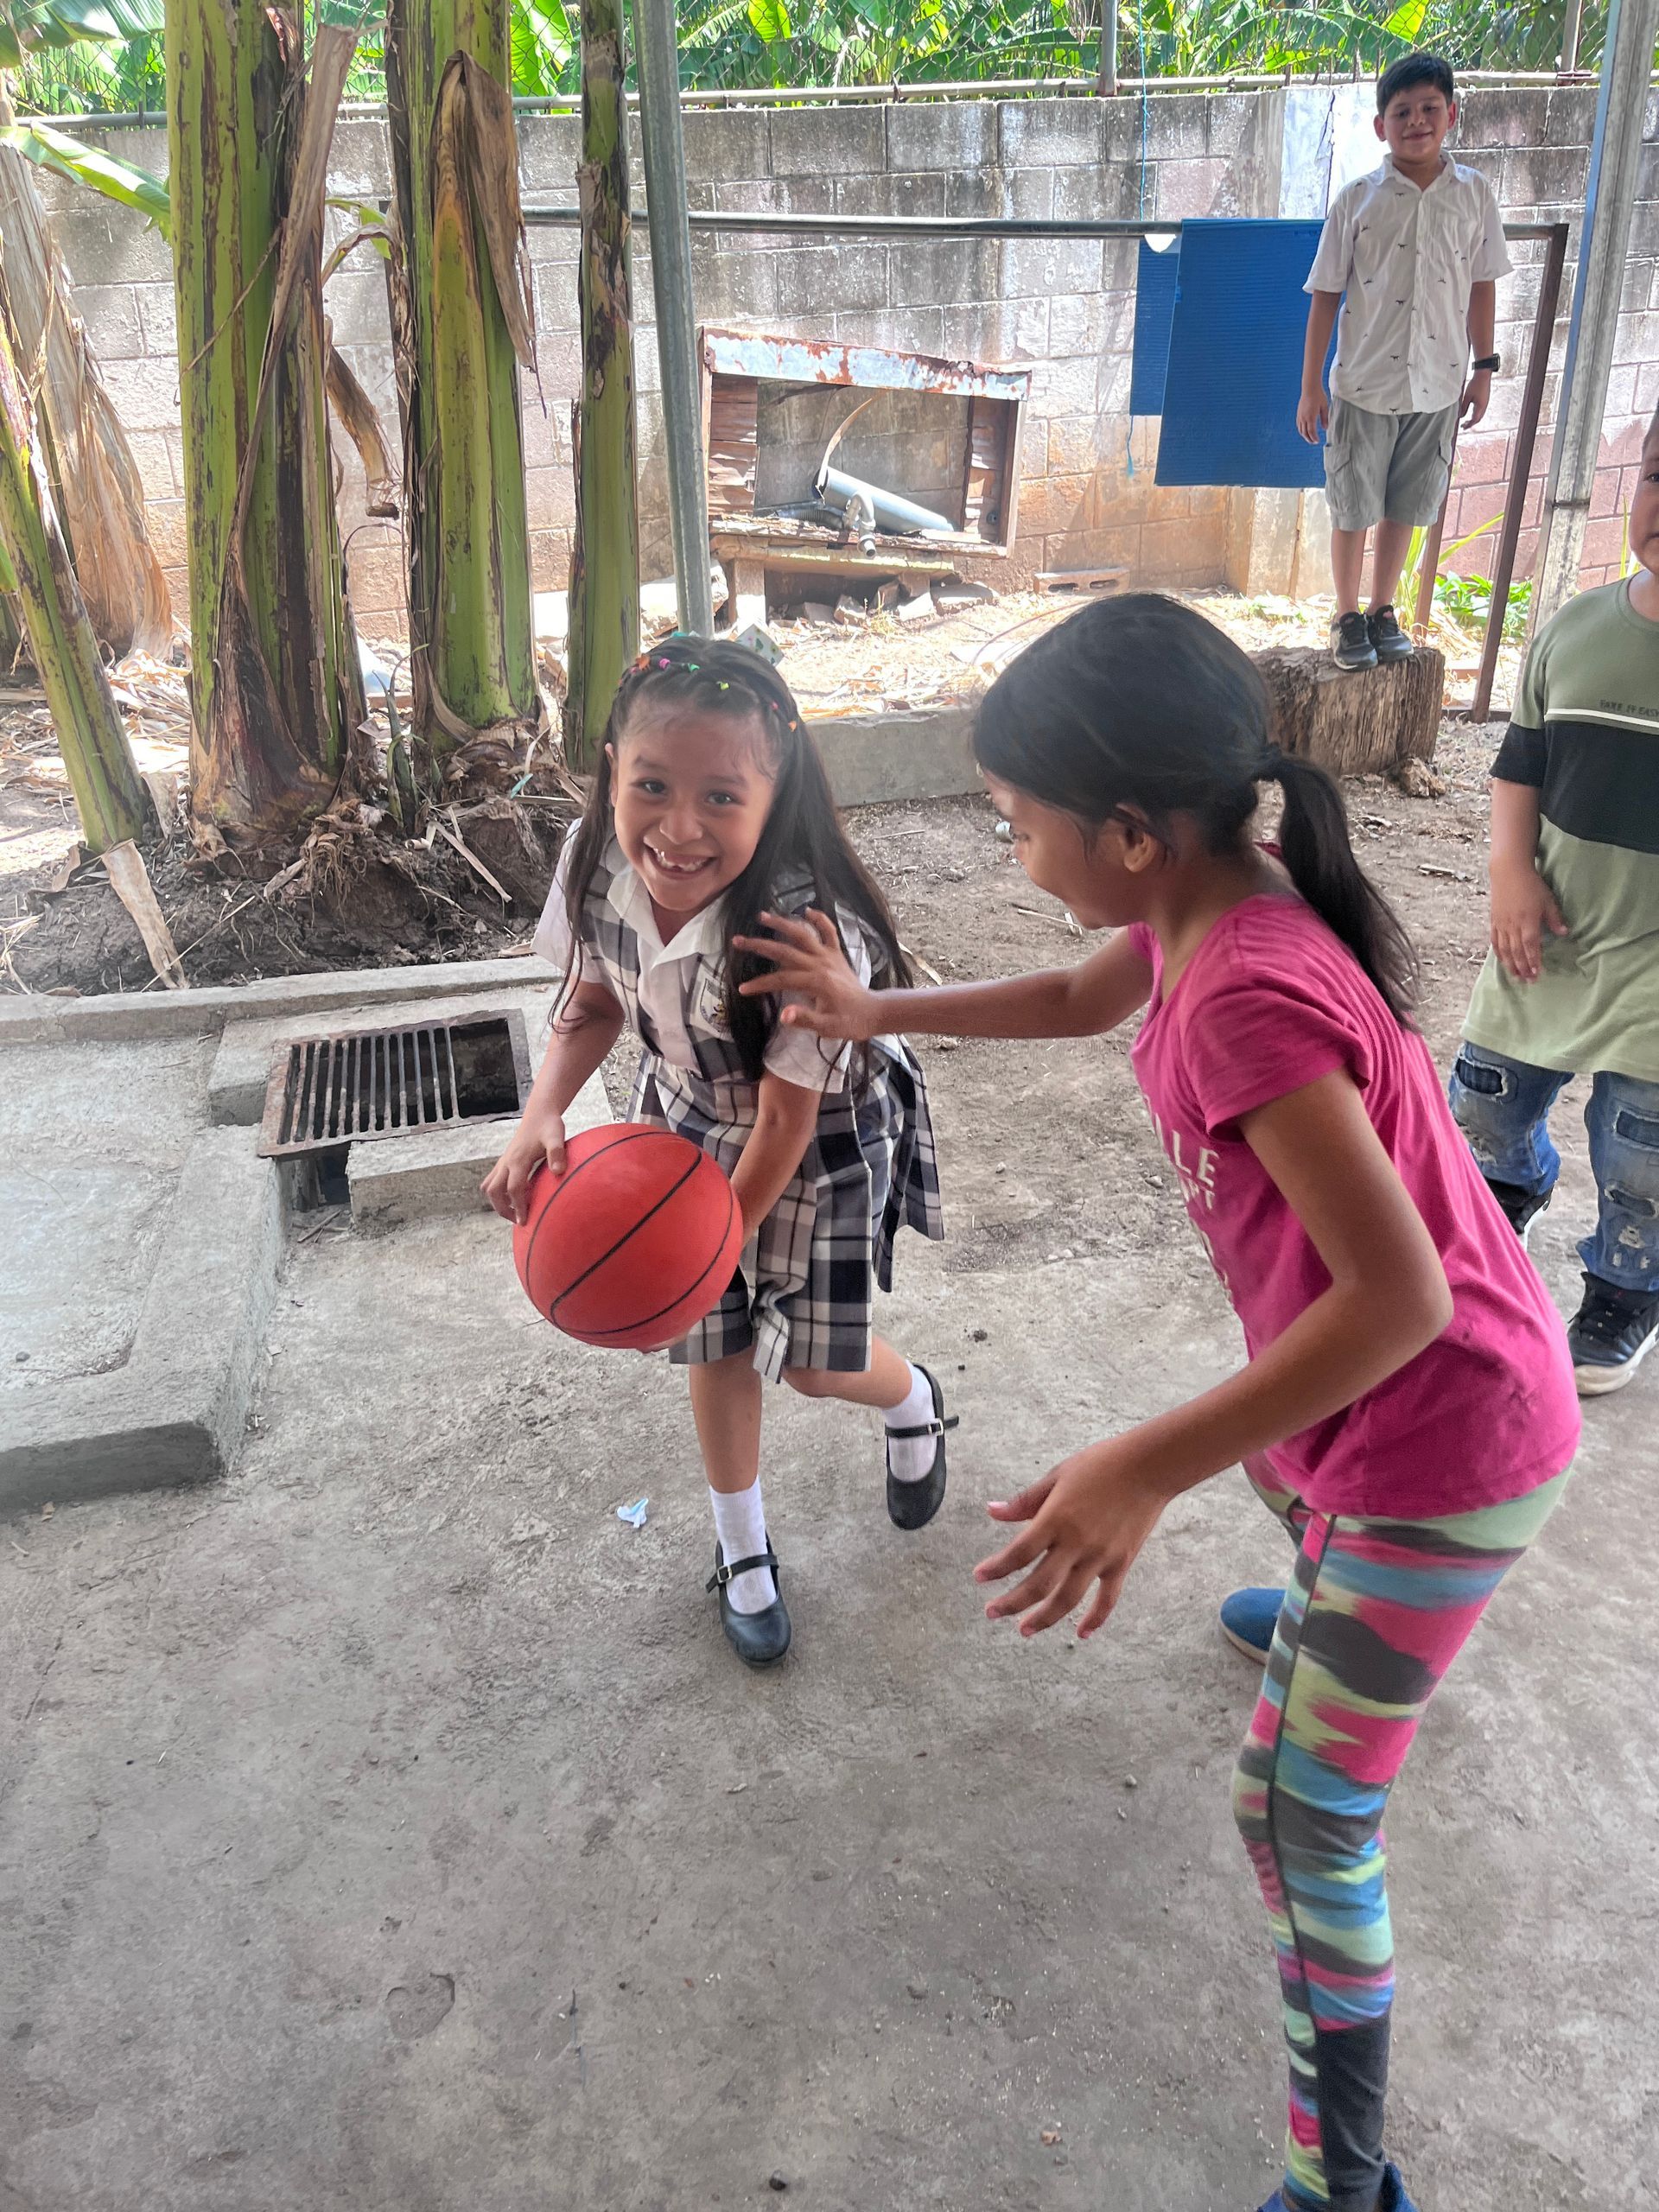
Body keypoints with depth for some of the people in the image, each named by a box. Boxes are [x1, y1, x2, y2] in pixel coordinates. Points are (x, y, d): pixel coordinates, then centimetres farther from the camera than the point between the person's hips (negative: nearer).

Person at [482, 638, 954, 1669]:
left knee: (811, 1360, 7)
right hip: (690, 1120, 5)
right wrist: (541, 1116, -22)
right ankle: (743, 1548, 41)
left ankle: (916, 1401, 47)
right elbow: (594, 1004, -5)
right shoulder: (598, 863, -24)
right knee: (716, 1344, 14)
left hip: (822, 1143, -4)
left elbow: (786, 1119, -26)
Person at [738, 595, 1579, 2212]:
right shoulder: (1202, 912, -6)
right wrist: (877, 1012, 12)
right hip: (1360, 1398, 10)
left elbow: (1401, 1297, -36)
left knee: (1301, 1814, 0)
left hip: (1447, 1446, -10)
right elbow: (1083, 999, 16)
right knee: (1279, 1470, 40)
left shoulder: (1248, 998, -34)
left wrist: (1144, 1471, -36)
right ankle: (1327, 1614, 74)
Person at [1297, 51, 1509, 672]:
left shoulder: (1474, 194, 1)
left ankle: (1382, 611, 28)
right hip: (1364, 384, -2)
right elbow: (1326, 294, -3)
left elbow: (1482, 284, 9)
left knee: (1404, 507, 12)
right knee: (1352, 509, 6)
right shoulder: (1357, 199, -5)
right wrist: (1311, 386, -5)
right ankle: (1347, 616, 22)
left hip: (1436, 386, 2)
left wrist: (1483, 368, 8)